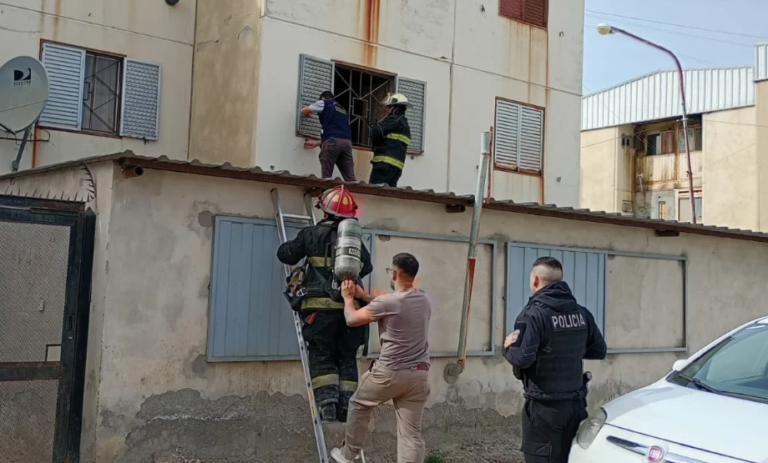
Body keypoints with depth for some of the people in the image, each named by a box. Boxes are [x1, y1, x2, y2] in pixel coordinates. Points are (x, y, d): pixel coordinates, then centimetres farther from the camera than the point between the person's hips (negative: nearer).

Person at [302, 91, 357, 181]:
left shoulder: (324, 103, 18)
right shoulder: (343, 110, 35)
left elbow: (304, 110, 17)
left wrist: (308, 115, 43)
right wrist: (317, 144, 44)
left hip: (332, 141, -5)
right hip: (347, 142, 6)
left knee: (326, 177, -3)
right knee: (350, 178, 2)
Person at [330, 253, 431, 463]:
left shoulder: (387, 302, -14)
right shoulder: (424, 300, 8)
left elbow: (352, 319, 0)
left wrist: (348, 297, 18)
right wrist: (364, 296, 27)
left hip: (390, 372, -5)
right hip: (419, 374, 5)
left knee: (358, 406, 23)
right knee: (411, 434, 6)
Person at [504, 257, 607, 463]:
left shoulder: (534, 313, -16)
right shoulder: (581, 313, 6)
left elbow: (523, 358, -23)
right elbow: (599, 351, 13)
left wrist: (508, 347, -3)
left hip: (544, 407, -7)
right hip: (576, 403, 7)